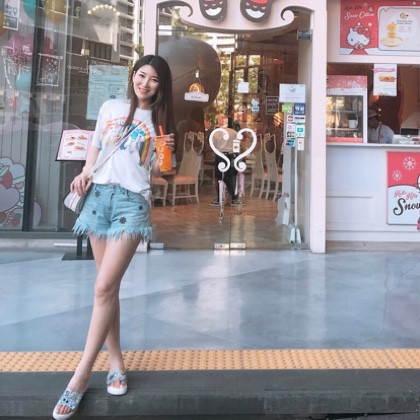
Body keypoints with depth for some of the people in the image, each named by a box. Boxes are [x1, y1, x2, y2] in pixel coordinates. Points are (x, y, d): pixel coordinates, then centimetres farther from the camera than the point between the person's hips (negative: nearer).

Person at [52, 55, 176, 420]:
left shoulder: (159, 121, 10)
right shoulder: (110, 107, 15)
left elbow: (155, 172, 8)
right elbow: (96, 146, 22)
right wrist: (84, 173, 4)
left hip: (132, 202, -3)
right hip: (98, 196, 3)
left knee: (104, 287, -12)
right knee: (108, 287, 4)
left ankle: (80, 377, -5)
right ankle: (116, 361, 17)